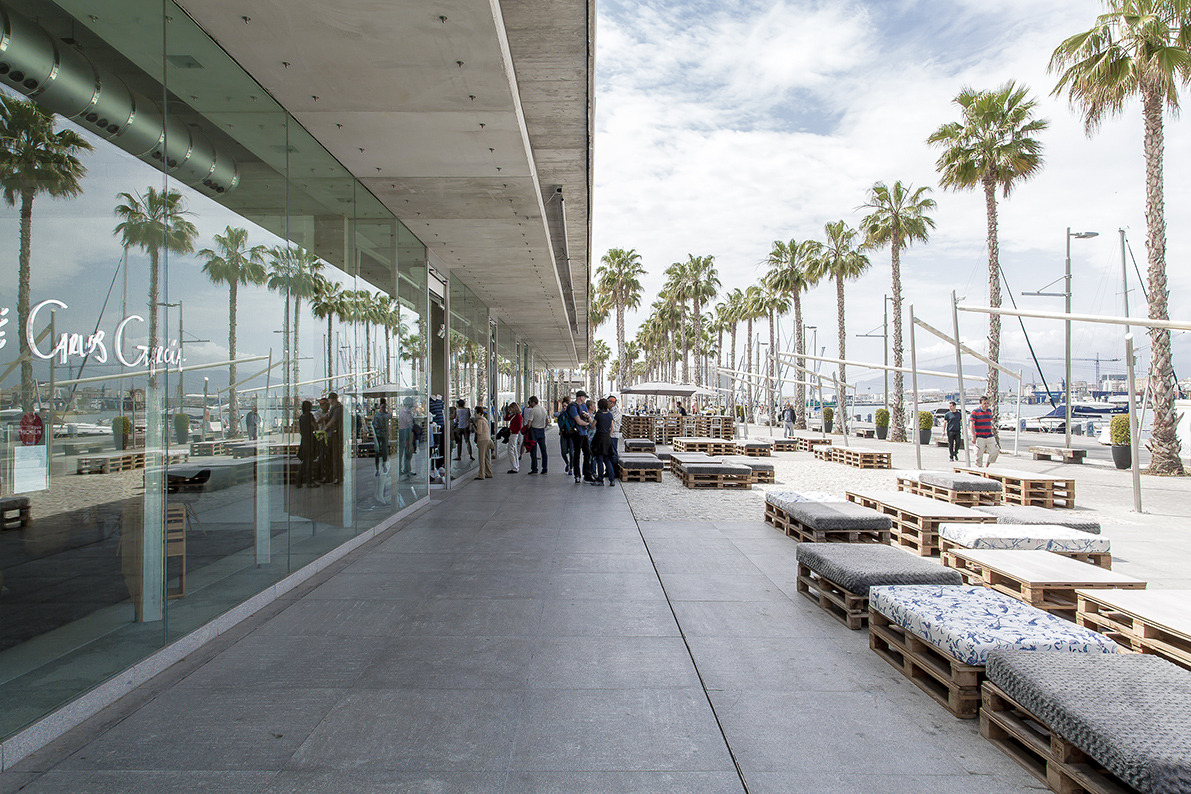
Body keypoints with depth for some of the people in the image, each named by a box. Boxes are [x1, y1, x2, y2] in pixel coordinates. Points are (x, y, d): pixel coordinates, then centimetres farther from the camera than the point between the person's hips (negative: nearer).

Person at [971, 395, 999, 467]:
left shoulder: (989, 411, 12)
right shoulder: (975, 412, -5)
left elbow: (990, 423, 22)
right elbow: (972, 424, -8)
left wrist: (991, 433, 19)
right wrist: (973, 436, -14)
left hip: (989, 436, 5)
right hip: (979, 437, -5)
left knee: (995, 451, 0)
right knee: (979, 454, -3)